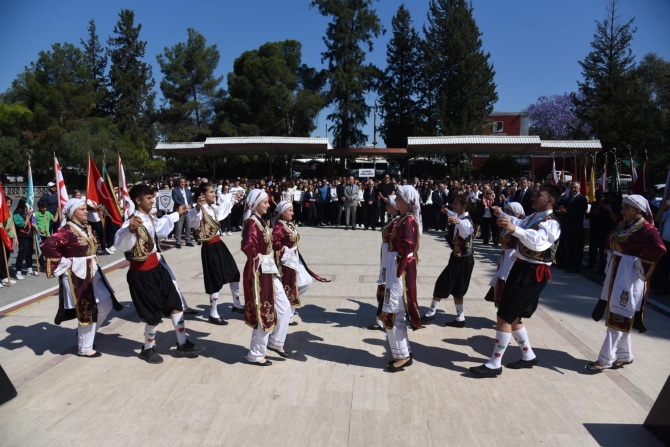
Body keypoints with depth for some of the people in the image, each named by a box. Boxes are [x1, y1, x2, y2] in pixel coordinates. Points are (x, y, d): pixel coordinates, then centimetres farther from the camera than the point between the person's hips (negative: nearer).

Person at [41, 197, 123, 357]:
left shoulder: (87, 227, 9)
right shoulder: (66, 231, -18)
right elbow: (47, 246, -29)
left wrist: (93, 261, 12)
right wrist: (63, 263, -21)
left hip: (93, 272, 9)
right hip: (78, 275, -9)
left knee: (106, 305, 13)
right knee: (86, 311, 2)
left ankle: (85, 334, 33)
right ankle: (84, 348, 19)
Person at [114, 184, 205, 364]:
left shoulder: (150, 218, 4)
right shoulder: (132, 221, -22)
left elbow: (161, 225, 29)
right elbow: (120, 244, -40)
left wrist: (177, 214, 37)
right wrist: (129, 229, -60)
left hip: (157, 268, 9)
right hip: (141, 274, -9)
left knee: (176, 304, 13)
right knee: (155, 315, 4)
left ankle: (182, 344, 28)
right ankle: (148, 349, 31)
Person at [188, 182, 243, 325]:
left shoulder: (213, 208, 10)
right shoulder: (199, 210, -18)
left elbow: (223, 209, 34)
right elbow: (191, 220, -41)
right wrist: (198, 208, -59)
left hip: (219, 244, 9)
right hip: (209, 247, -9)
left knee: (234, 273, 16)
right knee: (216, 280, 1)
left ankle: (236, 305, 34)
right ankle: (213, 315, 17)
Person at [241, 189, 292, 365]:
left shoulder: (260, 221, 10)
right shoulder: (252, 223, -19)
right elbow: (247, 247, -34)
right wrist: (259, 259, -19)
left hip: (269, 272, 9)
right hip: (259, 274, -9)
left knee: (284, 308, 16)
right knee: (264, 314, 3)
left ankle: (275, 342, 33)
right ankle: (255, 355, 20)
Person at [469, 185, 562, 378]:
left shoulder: (551, 224, -19)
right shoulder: (534, 217, 10)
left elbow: (537, 241, -40)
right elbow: (520, 224, 31)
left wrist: (513, 229, -54)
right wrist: (502, 215, 16)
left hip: (532, 274, -10)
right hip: (521, 268, 10)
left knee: (504, 316, -9)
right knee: (512, 316, 17)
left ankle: (494, 365, -1)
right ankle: (528, 356, 33)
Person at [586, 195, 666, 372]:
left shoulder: (646, 229, -16)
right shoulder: (622, 225, 9)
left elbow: (659, 248, -29)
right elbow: (610, 241, 24)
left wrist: (639, 265, -20)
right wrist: (611, 258, 10)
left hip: (629, 276, -9)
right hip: (615, 272, 9)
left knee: (619, 316, -4)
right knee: (616, 315, 14)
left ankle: (605, 359, 2)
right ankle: (625, 355, 27)